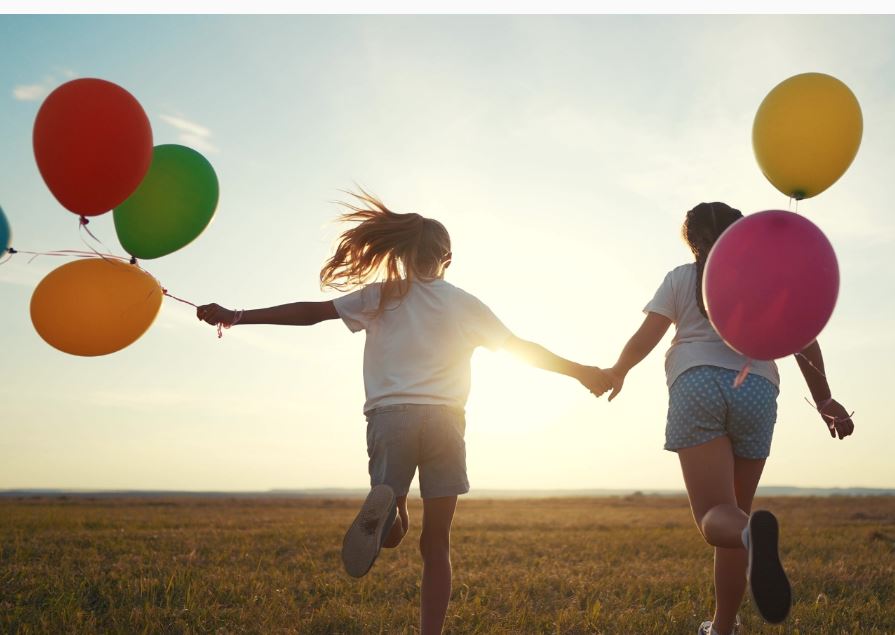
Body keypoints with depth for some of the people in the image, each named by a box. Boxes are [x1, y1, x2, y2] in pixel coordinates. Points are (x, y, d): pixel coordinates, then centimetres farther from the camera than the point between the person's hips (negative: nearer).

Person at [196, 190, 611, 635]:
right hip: (443, 420, 0)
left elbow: (310, 312, 3)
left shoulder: (381, 295, 11)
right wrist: (582, 373, 28)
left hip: (390, 417, 0)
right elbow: (519, 347, 18)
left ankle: (382, 508, -25)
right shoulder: (464, 304, 14)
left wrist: (236, 316, 6)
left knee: (393, 531, 12)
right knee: (436, 543, 7)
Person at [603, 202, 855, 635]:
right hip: (756, 392, 2)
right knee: (734, 511, 13)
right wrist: (824, 399, 14)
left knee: (714, 515, -10)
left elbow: (644, 338, 6)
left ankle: (752, 533, -47)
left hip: (697, 386, -2)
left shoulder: (681, 278, 13)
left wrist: (617, 372, 23)